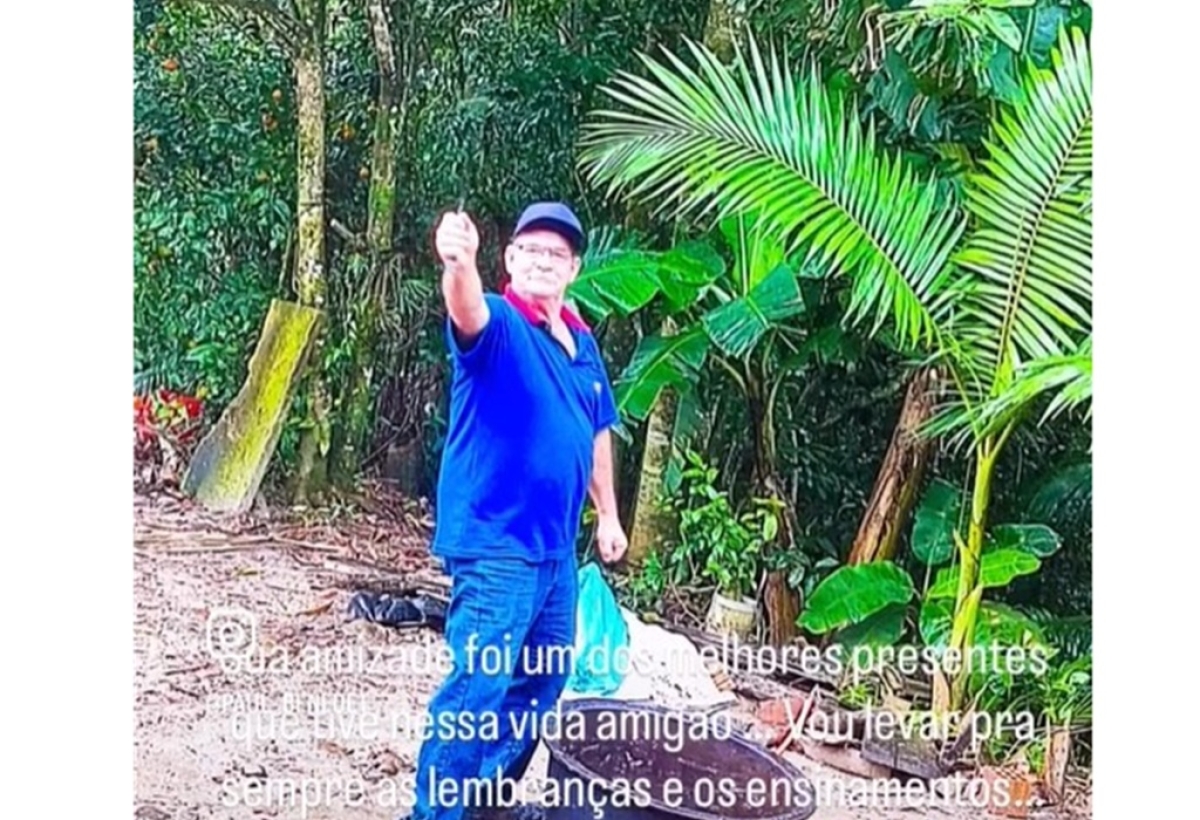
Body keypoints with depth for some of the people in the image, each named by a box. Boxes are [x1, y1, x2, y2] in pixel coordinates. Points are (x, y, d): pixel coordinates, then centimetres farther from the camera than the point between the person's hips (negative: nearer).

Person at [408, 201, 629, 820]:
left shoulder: (583, 343, 12)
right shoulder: (498, 325, -11)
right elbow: (467, 311, -36)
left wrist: (608, 515, 22)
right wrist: (458, 263, -57)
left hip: (556, 546, 8)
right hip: (494, 544, -8)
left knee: (544, 678, 18)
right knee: (480, 685, -12)